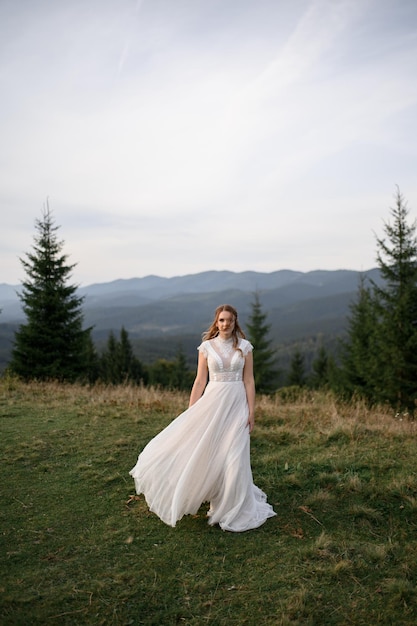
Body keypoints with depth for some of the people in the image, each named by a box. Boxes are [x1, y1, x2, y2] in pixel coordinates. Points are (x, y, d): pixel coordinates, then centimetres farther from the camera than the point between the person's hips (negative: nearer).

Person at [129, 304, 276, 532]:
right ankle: (219, 504, 26)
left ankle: (233, 511, 20)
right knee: (207, 452, 3)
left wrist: (251, 411, -4)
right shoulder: (206, 347, 1)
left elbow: (249, 380, 1)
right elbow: (200, 381, 2)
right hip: (213, 402, 1)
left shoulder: (244, 347, 1)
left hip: (237, 404, -1)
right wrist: (190, 413, 0)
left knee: (234, 456, 1)